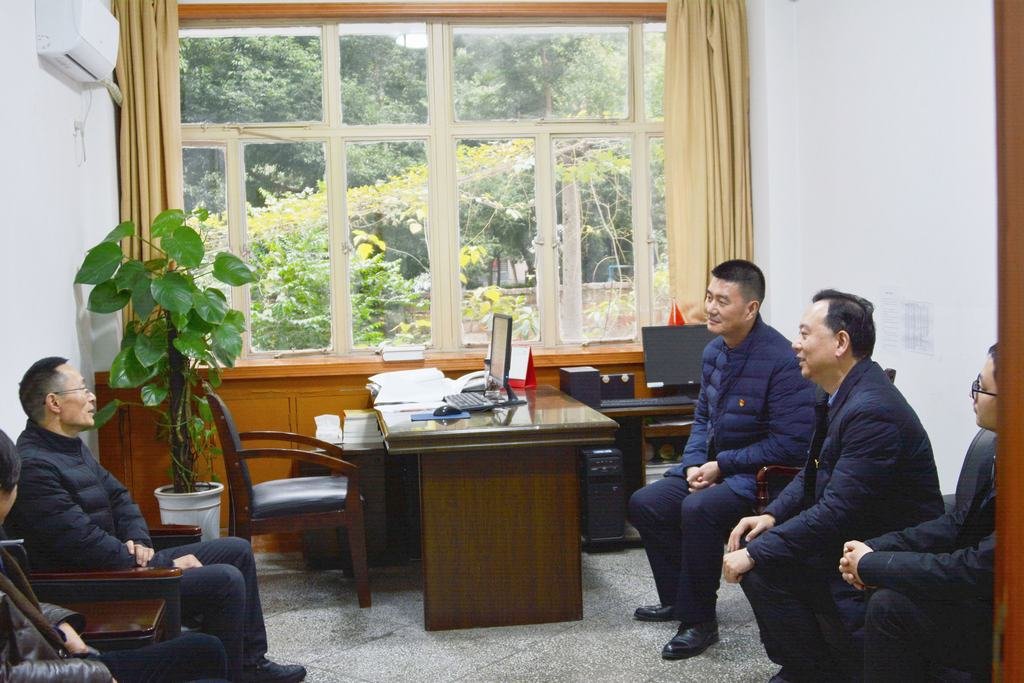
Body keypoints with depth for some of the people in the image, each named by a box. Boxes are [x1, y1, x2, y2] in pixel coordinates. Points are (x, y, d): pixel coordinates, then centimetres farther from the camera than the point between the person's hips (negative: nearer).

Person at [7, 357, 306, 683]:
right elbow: (88, 547, -26)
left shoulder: (70, 446, 10)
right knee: (225, 580, -21)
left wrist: (139, 541, -3)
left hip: (125, 562, 11)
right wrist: (168, 565, -18)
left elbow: (119, 497, 18)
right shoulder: (33, 467, -23)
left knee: (238, 550, 10)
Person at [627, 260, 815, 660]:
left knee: (698, 509, -32)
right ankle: (678, 598, 20)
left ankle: (699, 621, -15)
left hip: (759, 476, -9)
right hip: (714, 467, 9)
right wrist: (694, 463, -2)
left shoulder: (780, 360, -22)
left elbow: (790, 443, -23)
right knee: (644, 504, 4)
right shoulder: (715, 351, 5)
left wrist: (721, 466, -19)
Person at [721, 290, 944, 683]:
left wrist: (756, 552, -22)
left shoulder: (872, 410, -26)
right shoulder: (844, 395, 5)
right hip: (854, 538, 9)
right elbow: (813, 474, 15)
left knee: (764, 565, -17)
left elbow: (836, 511, -28)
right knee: (758, 557, -1)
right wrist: (771, 516, -2)